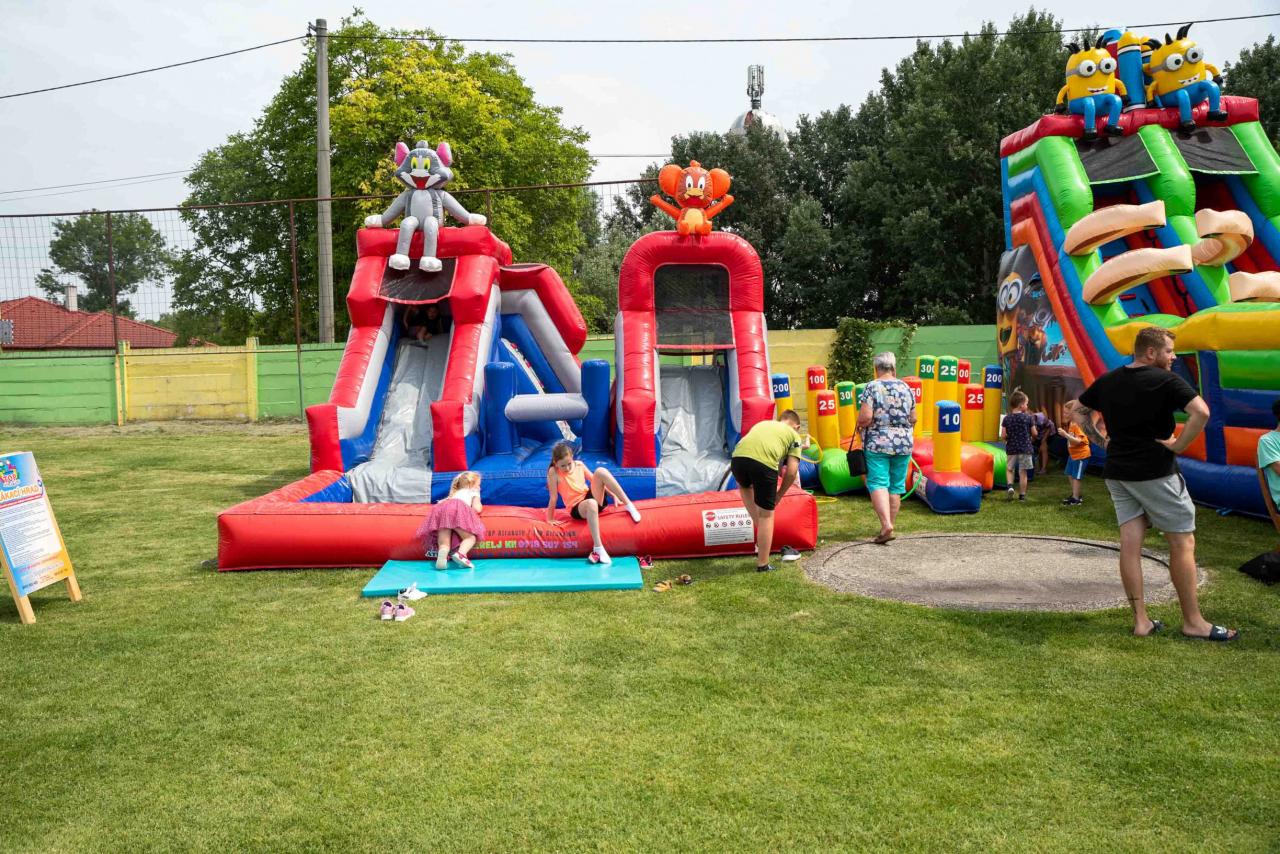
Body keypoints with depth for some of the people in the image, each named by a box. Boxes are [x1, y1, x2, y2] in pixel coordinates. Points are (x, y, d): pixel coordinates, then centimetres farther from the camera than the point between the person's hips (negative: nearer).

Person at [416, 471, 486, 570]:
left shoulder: (455, 493, 44)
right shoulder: (474, 492, 29)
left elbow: (439, 502, 37)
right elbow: (477, 509, 14)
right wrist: (479, 505, 37)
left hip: (441, 508, 5)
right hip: (459, 507, -4)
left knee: (444, 543, -12)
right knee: (470, 537, -8)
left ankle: (442, 554, -46)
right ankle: (460, 553, -39)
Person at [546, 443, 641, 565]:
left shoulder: (579, 465, 4)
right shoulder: (553, 472, -10)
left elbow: (597, 481, 12)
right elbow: (553, 497, -8)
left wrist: (614, 495, 9)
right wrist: (550, 519, -5)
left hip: (591, 497, 5)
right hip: (576, 508, -5)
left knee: (600, 471, -23)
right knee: (591, 503, -43)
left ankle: (629, 505, -20)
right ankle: (598, 548, -44)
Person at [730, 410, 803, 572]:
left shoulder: (762, 423, 37)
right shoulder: (794, 434, 24)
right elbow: (791, 471, 13)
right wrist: (779, 495, 25)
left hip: (738, 456, 4)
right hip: (764, 462, -4)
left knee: (745, 486, 39)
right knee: (766, 514, 12)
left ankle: (759, 526, 30)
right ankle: (763, 564, 19)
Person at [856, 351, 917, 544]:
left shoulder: (872, 387, -8)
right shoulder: (906, 388, 5)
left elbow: (866, 417, -17)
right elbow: (913, 419, 11)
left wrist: (860, 424, 3)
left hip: (877, 443, -4)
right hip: (904, 443, 4)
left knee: (878, 484, -4)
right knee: (896, 486, 11)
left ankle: (886, 525, -20)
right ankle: (891, 526, 18)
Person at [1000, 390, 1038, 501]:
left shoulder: (1007, 418, -4)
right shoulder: (1028, 418, -7)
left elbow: (1003, 436, -7)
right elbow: (1034, 434, -2)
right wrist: (1032, 439, 20)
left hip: (1011, 449, 1)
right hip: (1025, 448, -1)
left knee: (1009, 469, 17)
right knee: (1023, 472, 5)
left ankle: (1010, 485, -8)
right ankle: (1022, 495, 10)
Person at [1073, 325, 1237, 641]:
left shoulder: (1107, 381, 7)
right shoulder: (1166, 381, -12)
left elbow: (1078, 412, 17)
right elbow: (1201, 412, -25)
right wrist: (1178, 446, -14)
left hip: (1117, 472, 6)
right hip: (1155, 471, -6)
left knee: (1130, 543, 5)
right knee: (1183, 543, 5)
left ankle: (1141, 621, 10)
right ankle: (1193, 621, 11)